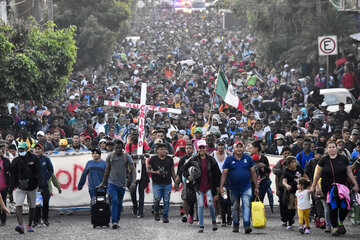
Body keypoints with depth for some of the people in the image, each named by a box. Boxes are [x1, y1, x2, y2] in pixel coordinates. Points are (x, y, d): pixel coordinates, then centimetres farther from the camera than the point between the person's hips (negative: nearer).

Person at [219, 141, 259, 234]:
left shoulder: (248, 158, 3)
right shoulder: (229, 159, 1)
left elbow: (253, 173, 7)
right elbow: (224, 173, -2)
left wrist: (256, 187, 5)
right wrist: (221, 187, -9)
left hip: (246, 187, -1)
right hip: (234, 188, 1)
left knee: (247, 205, -13)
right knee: (235, 208, 11)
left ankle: (247, 225, -19)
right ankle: (235, 225, 23)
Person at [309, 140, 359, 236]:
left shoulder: (343, 159, 4)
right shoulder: (324, 160, 1)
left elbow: (349, 172, 10)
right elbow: (317, 175, 7)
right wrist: (313, 187, 10)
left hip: (342, 186, 1)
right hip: (328, 188, -1)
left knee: (345, 207, -9)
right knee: (333, 208, -4)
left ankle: (340, 222, 19)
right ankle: (334, 227, 11)